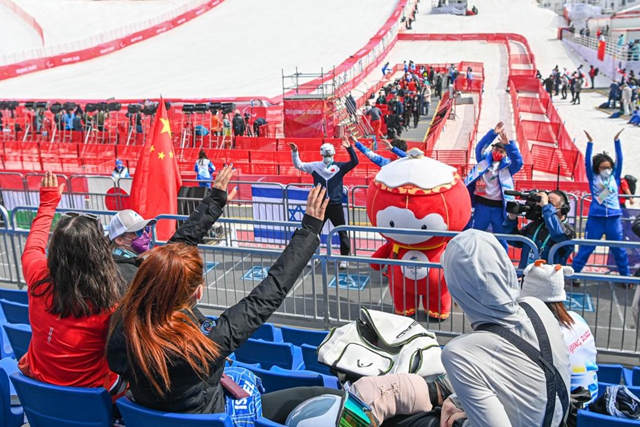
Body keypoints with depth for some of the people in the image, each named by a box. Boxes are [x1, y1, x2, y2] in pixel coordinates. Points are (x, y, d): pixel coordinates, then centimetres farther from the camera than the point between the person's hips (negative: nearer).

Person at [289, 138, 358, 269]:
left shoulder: (340, 166, -3)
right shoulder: (315, 166, 2)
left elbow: (354, 162, -15)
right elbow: (298, 165, 6)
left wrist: (349, 148, -28)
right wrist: (295, 152, -8)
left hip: (336, 205, -2)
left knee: (342, 232, 4)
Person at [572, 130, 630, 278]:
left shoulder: (615, 177, 7)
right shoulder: (593, 178, 3)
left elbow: (619, 160, 1)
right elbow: (587, 161, -5)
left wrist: (616, 141, -6)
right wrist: (590, 142, -12)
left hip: (614, 218, 2)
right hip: (596, 218, -2)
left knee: (619, 250, 11)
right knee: (586, 248, 2)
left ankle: (625, 276, 23)